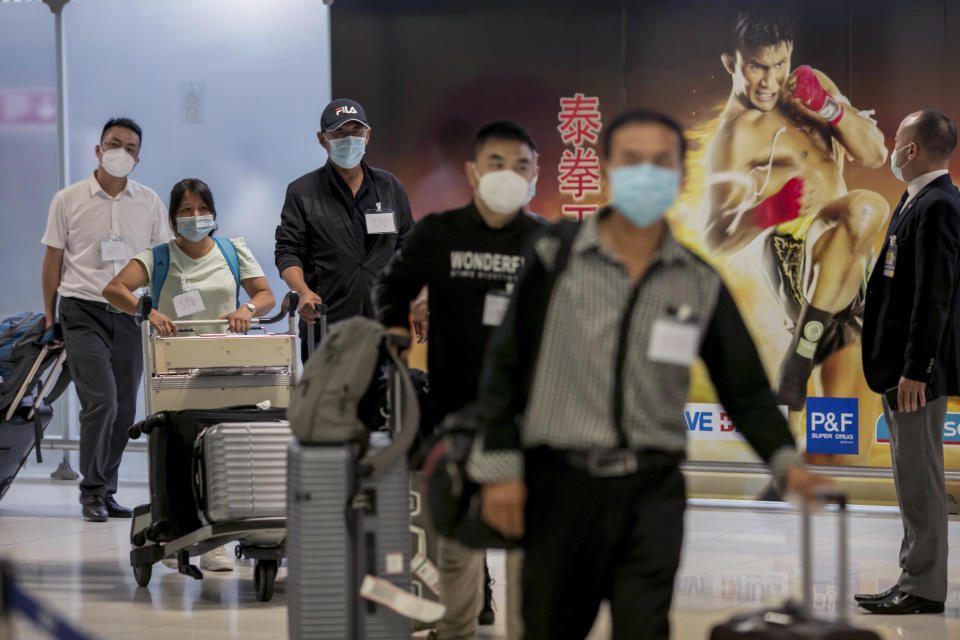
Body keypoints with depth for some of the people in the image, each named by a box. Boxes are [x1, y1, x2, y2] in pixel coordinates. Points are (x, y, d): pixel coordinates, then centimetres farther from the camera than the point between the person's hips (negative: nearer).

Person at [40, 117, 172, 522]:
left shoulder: (149, 203, 8)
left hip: (131, 314, 3)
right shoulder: (68, 200, 2)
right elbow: (53, 260, 6)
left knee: (124, 409, 4)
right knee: (101, 401, -15)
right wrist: (49, 316, 5)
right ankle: (92, 492, -4)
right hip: (84, 312, -3)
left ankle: (106, 491, 15)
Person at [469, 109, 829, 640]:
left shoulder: (700, 285, 6)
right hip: (561, 482, -1)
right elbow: (506, 363, 1)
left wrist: (785, 461, -8)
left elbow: (745, 386, 8)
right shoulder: (556, 255, 0)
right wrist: (501, 466, -4)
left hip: (652, 492, 1)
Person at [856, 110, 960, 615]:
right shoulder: (917, 201, 15)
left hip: (918, 369, -10)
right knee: (911, 477, 14)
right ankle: (914, 580, 20)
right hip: (899, 365, 10)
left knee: (920, 478, -5)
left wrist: (915, 370, -24)